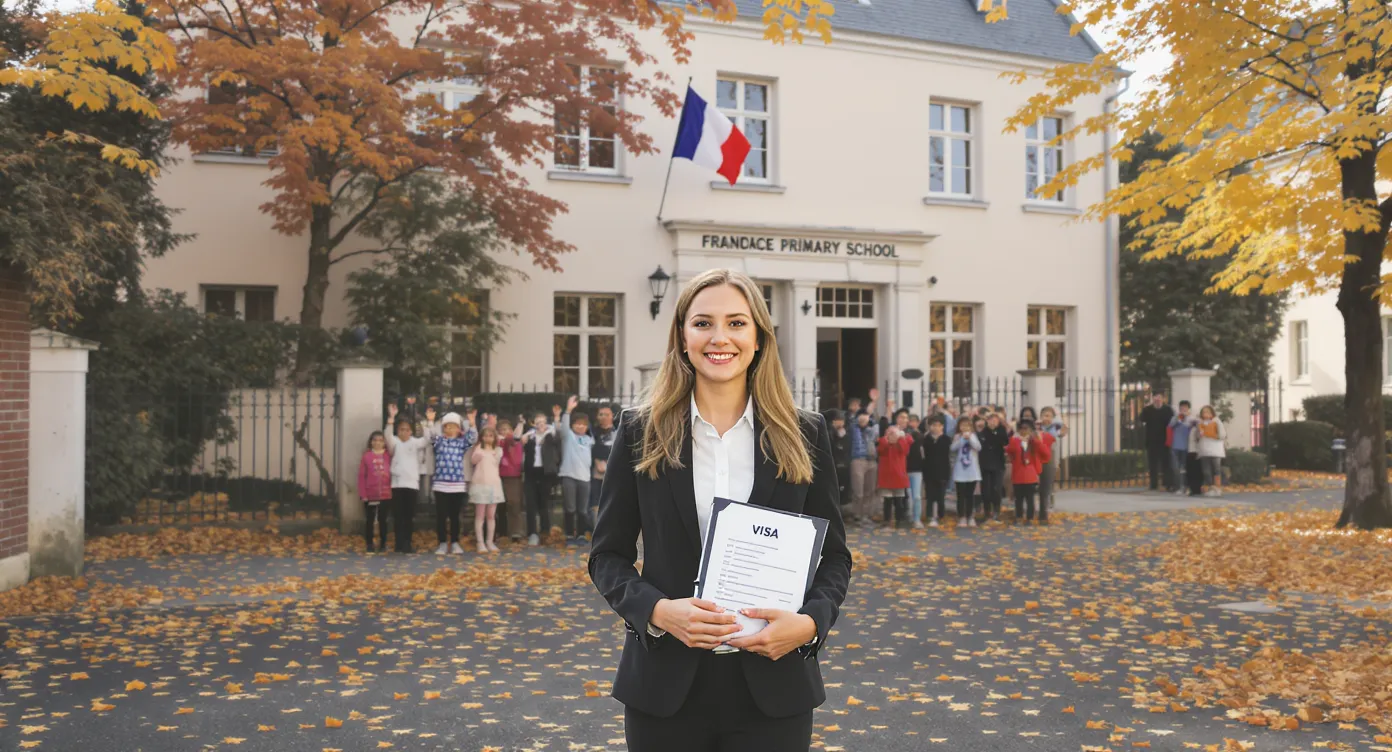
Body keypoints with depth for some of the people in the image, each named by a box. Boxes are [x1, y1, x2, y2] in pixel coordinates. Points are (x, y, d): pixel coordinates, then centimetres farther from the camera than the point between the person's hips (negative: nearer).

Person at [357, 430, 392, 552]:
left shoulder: (389, 456, 1)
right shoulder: (366, 456, -2)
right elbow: (361, 476, -2)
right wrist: (363, 494, -7)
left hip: (385, 494, 0)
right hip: (370, 495, 0)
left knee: (383, 520, 8)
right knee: (370, 520, 8)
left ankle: (383, 544, 16)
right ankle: (369, 545, 16)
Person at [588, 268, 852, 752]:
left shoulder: (803, 436, 1)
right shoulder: (641, 432, 0)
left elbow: (834, 554, 5)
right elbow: (608, 555, 2)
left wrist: (810, 621, -13)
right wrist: (657, 611, -16)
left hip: (773, 687, 0)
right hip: (666, 685, 0)